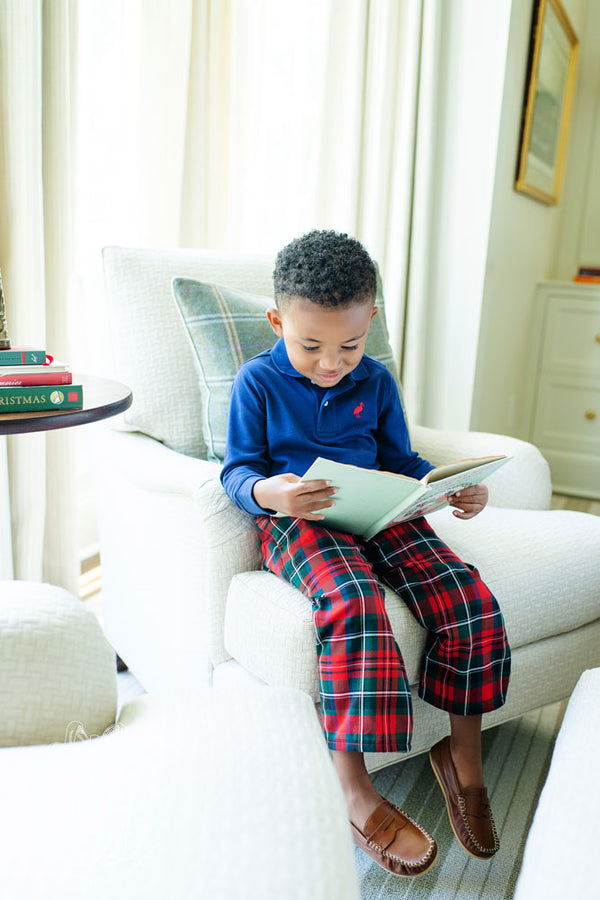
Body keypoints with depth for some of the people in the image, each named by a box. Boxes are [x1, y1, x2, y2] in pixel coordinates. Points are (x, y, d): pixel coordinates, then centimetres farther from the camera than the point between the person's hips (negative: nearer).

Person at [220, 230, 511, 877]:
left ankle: (462, 751, 3)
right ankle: (352, 786, -23)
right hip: (298, 522, -4)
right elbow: (236, 469, 0)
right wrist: (266, 491, -25)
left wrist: (455, 489, 0)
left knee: (470, 598, -18)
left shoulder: (376, 382, 13)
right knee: (354, 604, -36)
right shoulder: (258, 381, 2)